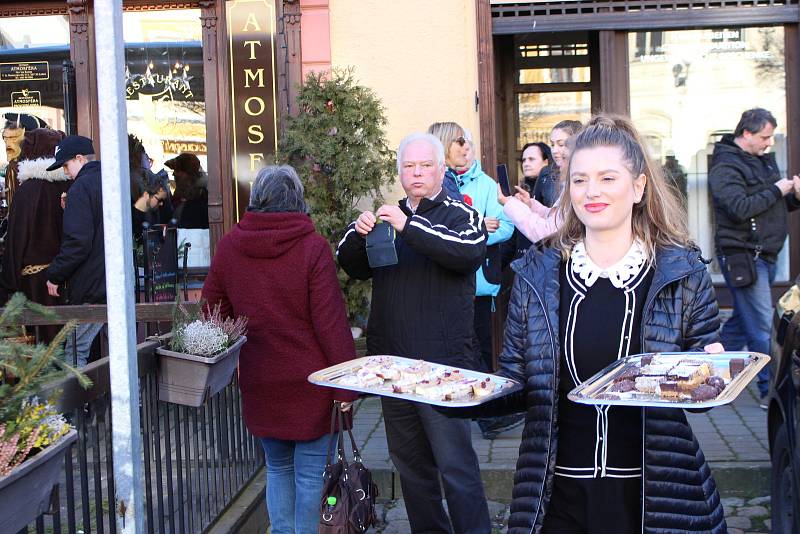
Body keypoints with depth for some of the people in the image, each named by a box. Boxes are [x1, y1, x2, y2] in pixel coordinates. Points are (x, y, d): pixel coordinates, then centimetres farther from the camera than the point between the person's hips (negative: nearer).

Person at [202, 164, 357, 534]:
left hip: (258, 383, 4)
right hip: (308, 380, -4)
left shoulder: (228, 246, 0)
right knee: (309, 471, 7)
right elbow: (331, 321, -14)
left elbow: (213, 313, 9)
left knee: (278, 467, 19)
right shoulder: (312, 247, -12)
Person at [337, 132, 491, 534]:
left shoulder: (458, 214, -2)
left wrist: (408, 227, -29)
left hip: (442, 364, -6)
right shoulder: (388, 216, 15)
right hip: (392, 363, 6)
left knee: (456, 464, -5)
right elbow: (352, 266, 12)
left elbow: (471, 250, -24)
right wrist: (357, 233, -9)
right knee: (409, 463, 15)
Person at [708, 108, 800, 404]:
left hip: (765, 255, 9)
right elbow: (739, 208, -25)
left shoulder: (763, 159, 16)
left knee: (743, 319, 14)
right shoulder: (726, 166, -12)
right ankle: (771, 390, -1)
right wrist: (776, 191, -16)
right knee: (761, 326, -7)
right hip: (742, 255, -9)